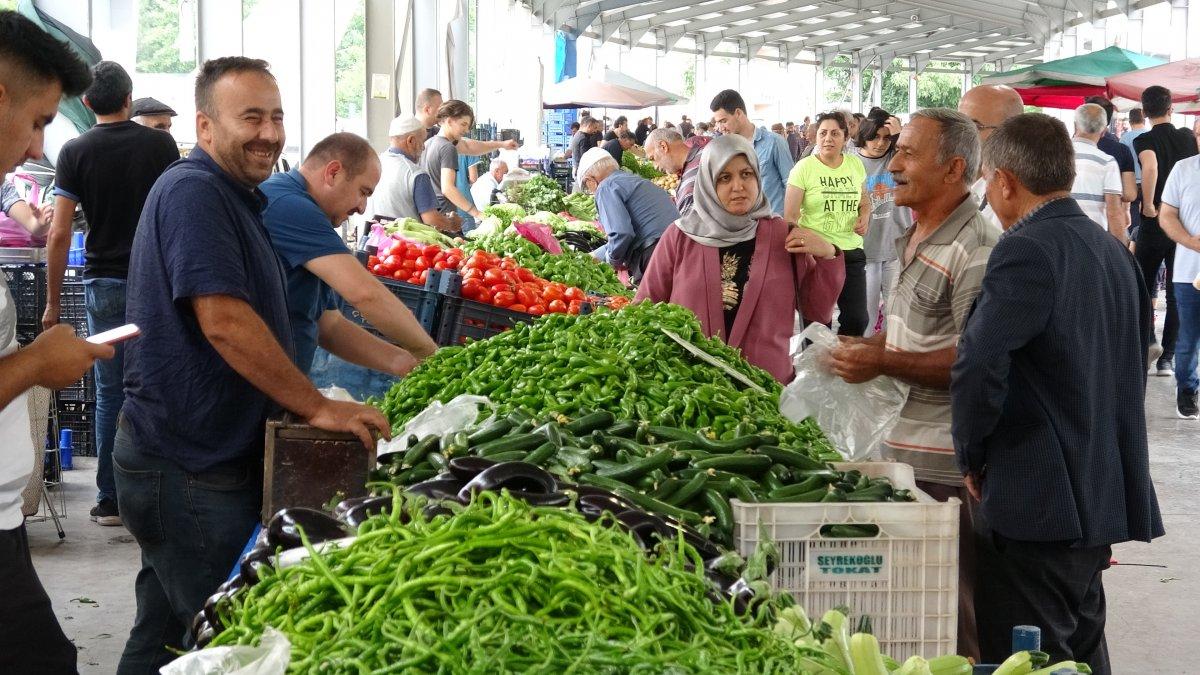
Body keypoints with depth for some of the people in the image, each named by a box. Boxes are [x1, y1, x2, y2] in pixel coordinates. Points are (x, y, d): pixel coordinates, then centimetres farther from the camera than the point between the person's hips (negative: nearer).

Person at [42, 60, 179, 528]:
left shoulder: (75, 151, -3)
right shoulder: (161, 144, 0)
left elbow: (59, 234, -6)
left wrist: (54, 302, 1)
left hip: (104, 283, 0)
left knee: (109, 393, 5)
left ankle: (111, 501, 8)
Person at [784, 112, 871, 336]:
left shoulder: (855, 164, 6)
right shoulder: (804, 167, -7)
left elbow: (864, 201, 22)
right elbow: (790, 217, -7)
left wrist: (865, 216, 0)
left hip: (851, 250, 4)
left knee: (857, 319, 3)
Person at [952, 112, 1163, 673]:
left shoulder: (1027, 252, -17)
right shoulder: (1115, 253, 10)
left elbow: (979, 368, -26)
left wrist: (972, 458, -10)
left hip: (1037, 503, -9)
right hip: (1106, 498, 9)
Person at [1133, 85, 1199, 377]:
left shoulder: (1144, 140, -9)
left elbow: (1150, 167, -29)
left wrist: (1148, 205, -21)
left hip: (1155, 222, -3)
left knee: (1143, 286, 12)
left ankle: (1148, 339, -6)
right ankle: (1167, 358, 6)